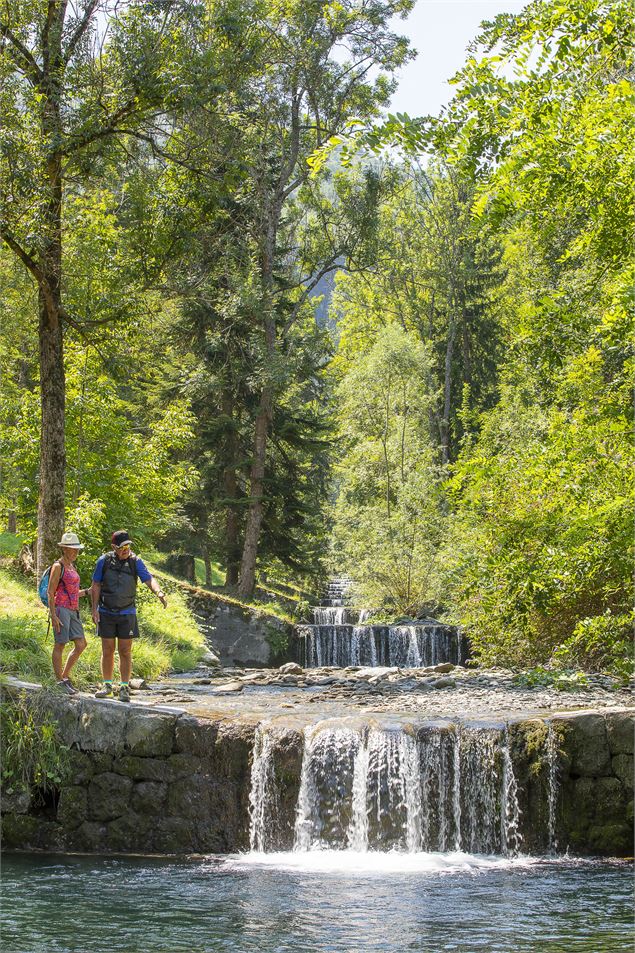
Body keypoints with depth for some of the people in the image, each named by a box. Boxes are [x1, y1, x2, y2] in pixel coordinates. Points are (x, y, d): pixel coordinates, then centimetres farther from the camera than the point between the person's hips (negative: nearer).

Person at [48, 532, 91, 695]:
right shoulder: (58, 566, -9)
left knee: (81, 645, 4)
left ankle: (65, 677, 16)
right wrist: (53, 616, -18)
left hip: (73, 610, 8)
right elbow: (50, 592, -13)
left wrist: (87, 592, 11)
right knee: (60, 645, -2)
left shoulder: (71, 567, 17)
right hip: (61, 609, -8)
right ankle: (60, 682, 5)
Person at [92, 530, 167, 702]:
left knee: (125, 651, 0)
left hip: (127, 612, 0)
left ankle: (124, 688, 4)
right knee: (107, 651, 5)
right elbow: (96, 585, 2)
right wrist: (94, 609, -4)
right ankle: (107, 686, 14)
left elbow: (148, 579, -13)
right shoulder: (104, 561, -2)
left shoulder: (135, 562, -2)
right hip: (106, 613, 0)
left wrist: (159, 592, -33)